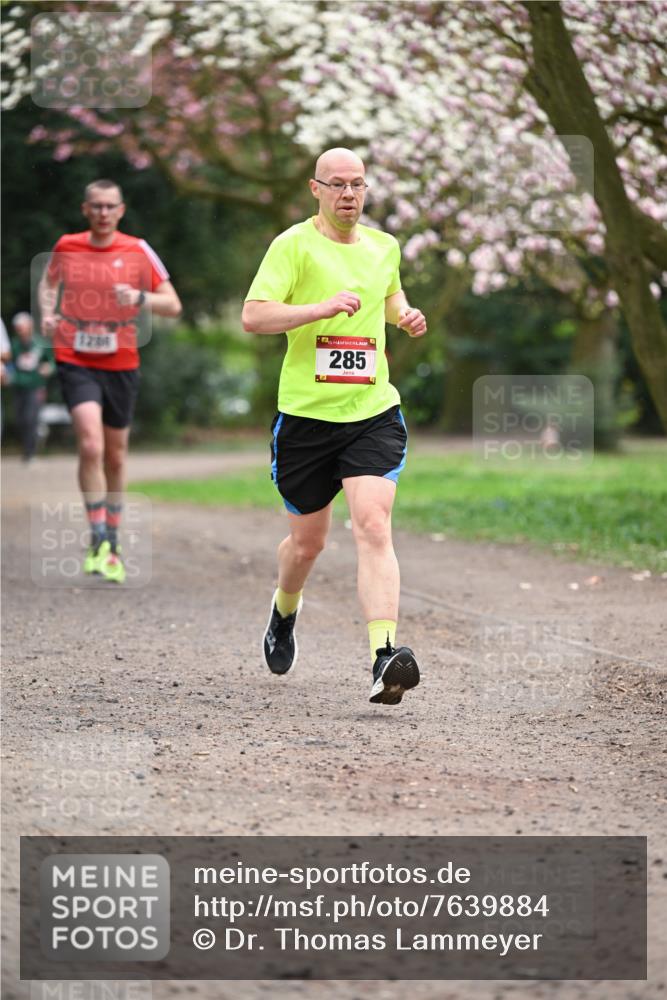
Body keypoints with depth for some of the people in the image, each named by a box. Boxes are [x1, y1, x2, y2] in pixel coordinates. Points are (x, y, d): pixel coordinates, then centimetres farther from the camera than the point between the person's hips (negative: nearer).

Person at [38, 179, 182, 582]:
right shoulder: (66, 247, 1)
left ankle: (112, 544, 28)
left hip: (121, 364, 1)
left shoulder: (138, 251, -2)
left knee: (116, 457, 12)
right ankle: (98, 540, -15)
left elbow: (173, 305, -3)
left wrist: (139, 297, -21)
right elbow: (49, 282, 22)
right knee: (91, 445, -21)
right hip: (76, 362, -1)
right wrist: (48, 313, 2)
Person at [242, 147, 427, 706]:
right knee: (307, 542, 12)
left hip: (374, 413, 2)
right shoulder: (294, 245, -5)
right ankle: (284, 614, 46)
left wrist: (406, 318, 10)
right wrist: (323, 307, -26)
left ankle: (384, 659, -27)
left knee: (373, 528, -18)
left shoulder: (384, 247, 11)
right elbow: (253, 316, -15)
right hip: (306, 414, -2)